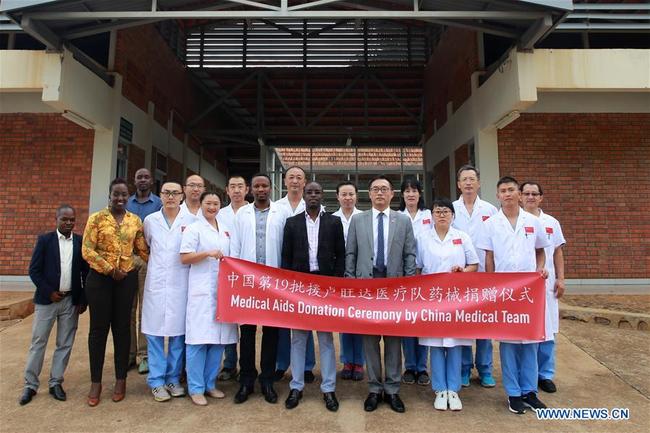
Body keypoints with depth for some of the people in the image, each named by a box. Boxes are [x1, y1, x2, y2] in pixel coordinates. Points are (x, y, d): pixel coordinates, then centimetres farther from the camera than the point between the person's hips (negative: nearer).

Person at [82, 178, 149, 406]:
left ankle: (121, 379, 21)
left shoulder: (135, 221, 6)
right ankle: (95, 382, 19)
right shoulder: (96, 218, -1)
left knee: (122, 328, 9)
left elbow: (143, 250, 9)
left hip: (127, 278, 2)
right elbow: (87, 250, -7)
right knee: (98, 329, 6)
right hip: (100, 278, -2)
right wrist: (110, 269, -13)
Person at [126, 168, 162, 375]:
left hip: (149, 260, -3)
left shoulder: (159, 204, 4)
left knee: (146, 309, 0)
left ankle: (144, 355, 8)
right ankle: (129, 353, 17)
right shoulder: (126, 203, 14)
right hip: (127, 259, 3)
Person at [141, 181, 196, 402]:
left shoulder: (191, 220, 0)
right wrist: (152, 260, 15)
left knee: (178, 332, 6)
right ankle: (157, 381, 17)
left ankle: (173, 378, 21)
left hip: (181, 283, -1)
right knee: (155, 332, 4)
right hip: (156, 283, 2)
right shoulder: (150, 220, 8)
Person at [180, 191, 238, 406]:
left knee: (218, 338, 8)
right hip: (201, 291, -5)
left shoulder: (226, 230, 17)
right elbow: (184, 258, -6)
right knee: (198, 339, -4)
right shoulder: (193, 229, 1)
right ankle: (196, 388, 9)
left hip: (222, 289, 5)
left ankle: (210, 383, 22)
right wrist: (208, 253, -17)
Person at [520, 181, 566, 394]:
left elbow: (558, 253, 13)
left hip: (546, 283, 3)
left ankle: (545, 375, 21)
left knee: (546, 330, 7)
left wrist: (560, 278, 7)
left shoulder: (551, 223, 11)